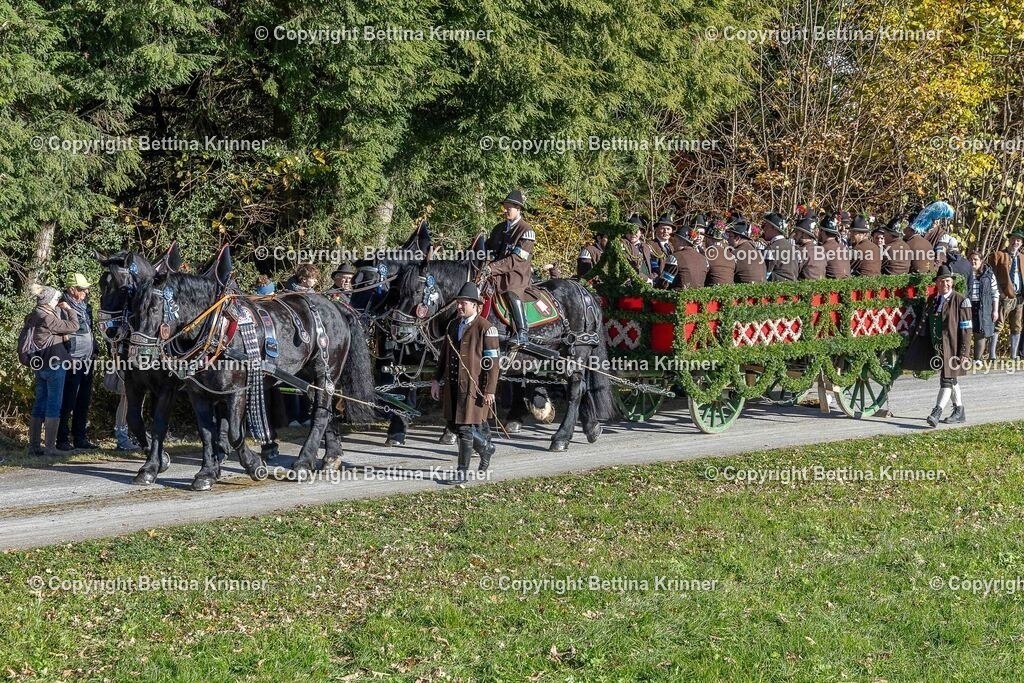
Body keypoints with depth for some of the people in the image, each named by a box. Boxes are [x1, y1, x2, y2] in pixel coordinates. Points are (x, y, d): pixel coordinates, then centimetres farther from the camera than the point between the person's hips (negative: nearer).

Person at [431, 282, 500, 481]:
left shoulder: (485, 328, -11)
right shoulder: (454, 324, 11)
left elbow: (492, 362, -13)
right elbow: (444, 354, 19)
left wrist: (490, 390, -17)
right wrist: (436, 379, 14)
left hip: (473, 387, -7)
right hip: (453, 385, 7)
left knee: (466, 428, -5)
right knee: (453, 424, 14)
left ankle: (462, 471, 4)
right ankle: (485, 448, 36)